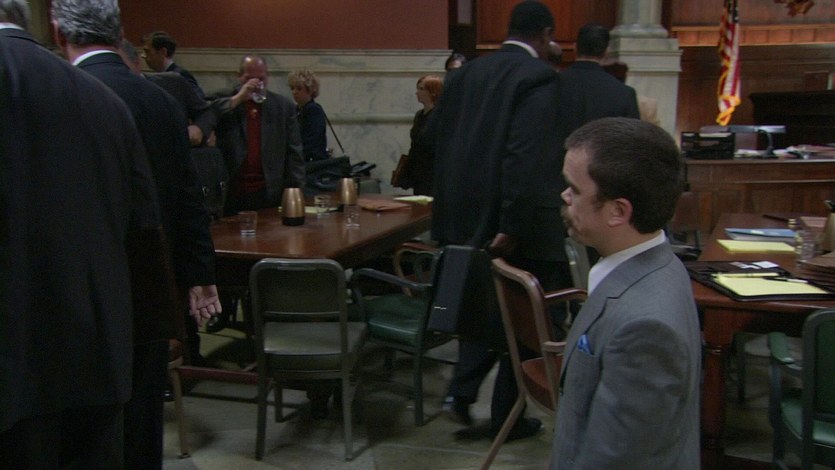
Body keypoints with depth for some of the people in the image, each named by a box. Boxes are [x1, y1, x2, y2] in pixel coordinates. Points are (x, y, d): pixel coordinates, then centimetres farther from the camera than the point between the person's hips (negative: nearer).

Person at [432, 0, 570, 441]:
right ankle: (506, 416, 19)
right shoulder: (539, 77, -12)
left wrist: (447, 216, 17)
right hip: (510, 220, -6)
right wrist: (513, 225, -21)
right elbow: (529, 157, -22)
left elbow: (438, 141, 12)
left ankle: (461, 390, 15)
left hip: (465, 217, 6)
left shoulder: (464, 74, 9)